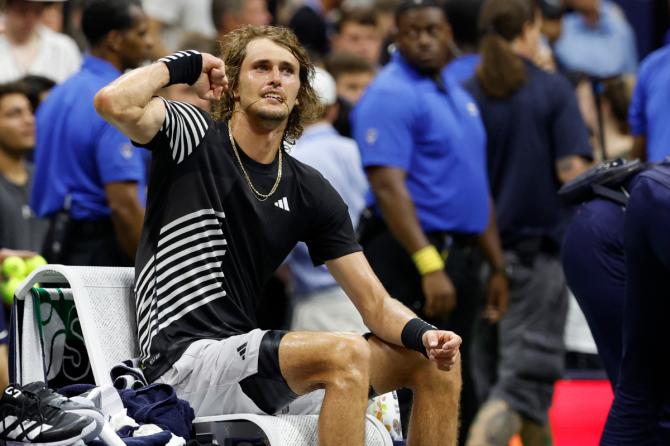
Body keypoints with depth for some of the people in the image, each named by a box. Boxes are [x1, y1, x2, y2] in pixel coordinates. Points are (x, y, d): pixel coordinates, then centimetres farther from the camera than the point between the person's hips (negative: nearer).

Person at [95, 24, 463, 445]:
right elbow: (114, 102, -23)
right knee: (346, 353, -31)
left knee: (438, 361, 0)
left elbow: (374, 303, 7)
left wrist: (424, 334, -14)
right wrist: (185, 65, -5)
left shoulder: (311, 191, 11)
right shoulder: (192, 136, -1)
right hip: (186, 362, -7)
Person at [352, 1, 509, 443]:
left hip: (458, 256, 9)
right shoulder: (391, 95, -12)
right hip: (412, 257, -9)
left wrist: (497, 266, 21)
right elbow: (388, 186, -23)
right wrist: (429, 266, -31)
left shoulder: (457, 93, 17)